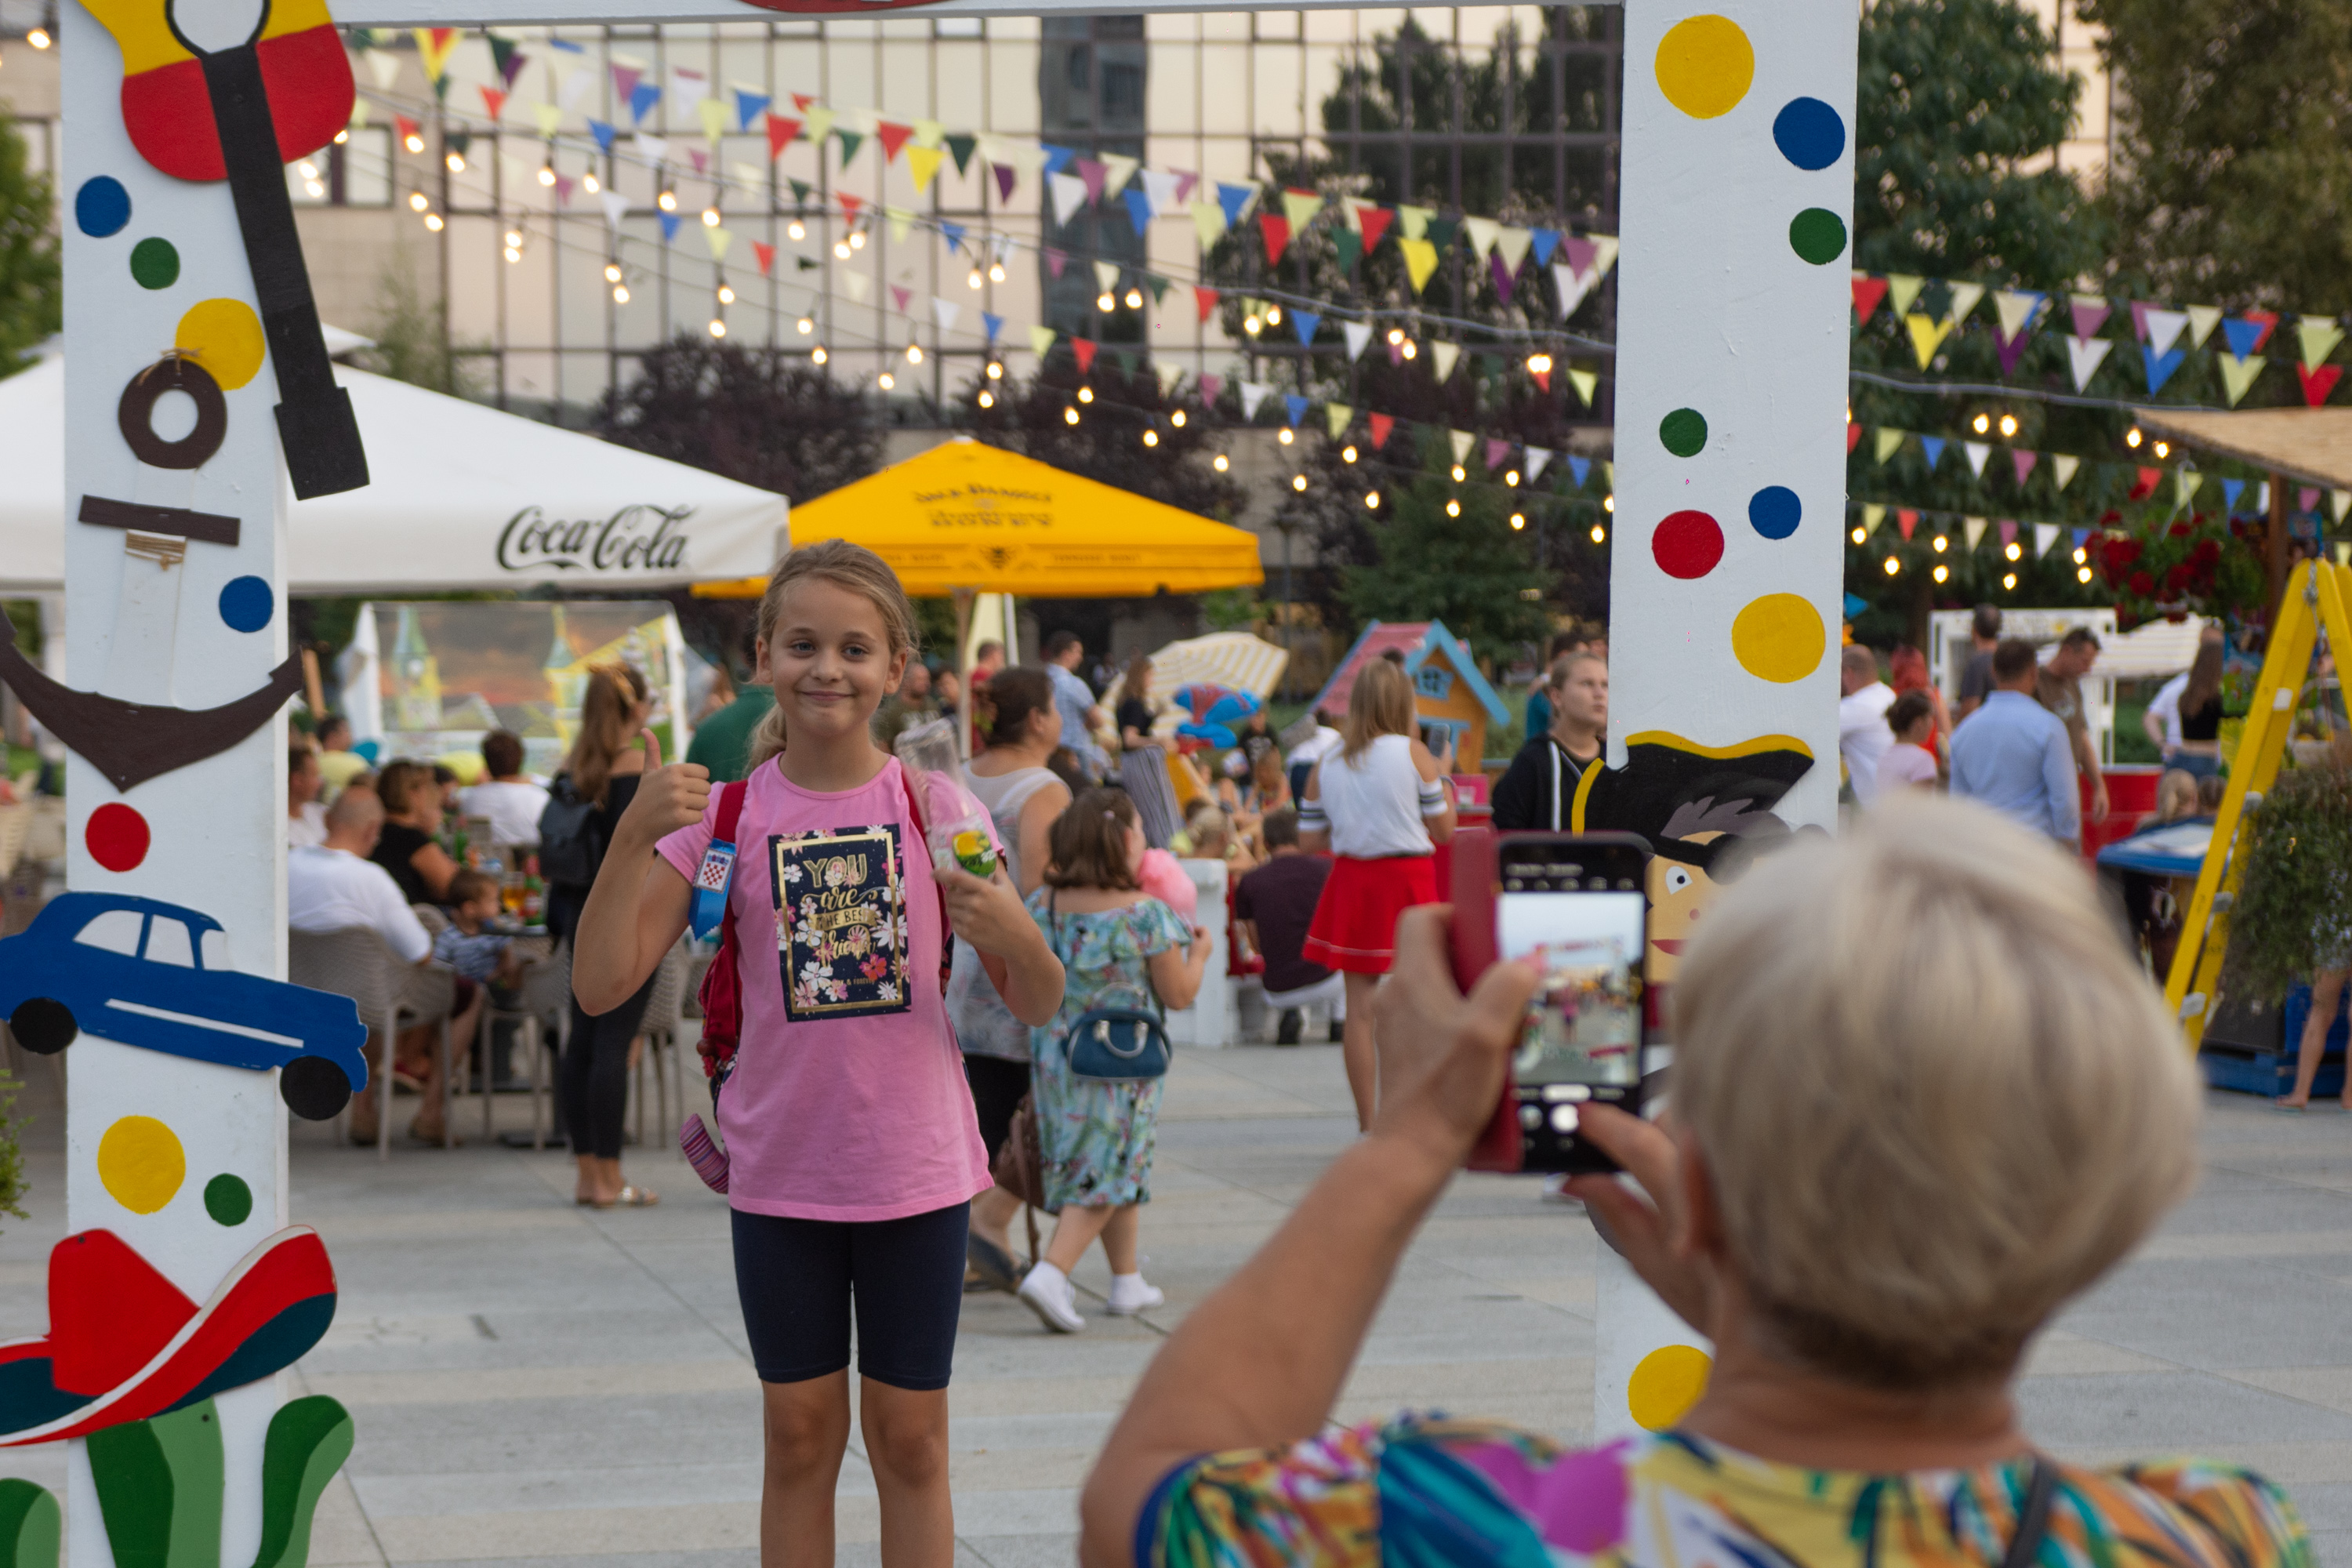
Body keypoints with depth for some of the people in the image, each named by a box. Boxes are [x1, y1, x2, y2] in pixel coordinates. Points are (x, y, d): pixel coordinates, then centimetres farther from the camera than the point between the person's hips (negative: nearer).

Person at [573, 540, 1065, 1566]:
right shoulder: (725, 815, -3)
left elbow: (1038, 1007, 0)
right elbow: (601, 984, -11)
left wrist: (1014, 933, -22)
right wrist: (632, 836, -24)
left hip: (915, 1168, 0)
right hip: (780, 1174, 0)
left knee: (908, 1439, 7)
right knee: (800, 1436, 8)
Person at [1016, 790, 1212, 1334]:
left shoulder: (1042, 903, -2)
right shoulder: (1146, 913, -15)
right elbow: (1179, 995, -8)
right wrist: (1198, 953, 10)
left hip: (1054, 1053, 6)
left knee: (1115, 1168, 18)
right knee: (1108, 1171, 1)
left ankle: (1128, 1281, 26)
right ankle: (1051, 1273, -15)